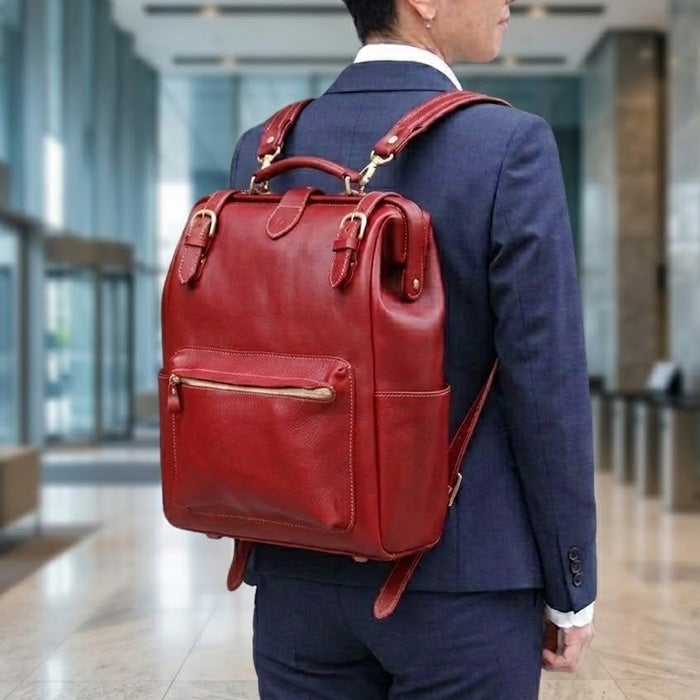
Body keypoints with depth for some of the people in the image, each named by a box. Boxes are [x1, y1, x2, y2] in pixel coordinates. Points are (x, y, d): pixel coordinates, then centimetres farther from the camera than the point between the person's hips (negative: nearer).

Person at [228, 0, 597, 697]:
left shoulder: (263, 153, 1)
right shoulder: (511, 146, -13)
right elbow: (547, 385, -14)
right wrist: (572, 589, -4)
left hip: (298, 574, 5)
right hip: (462, 578, -4)